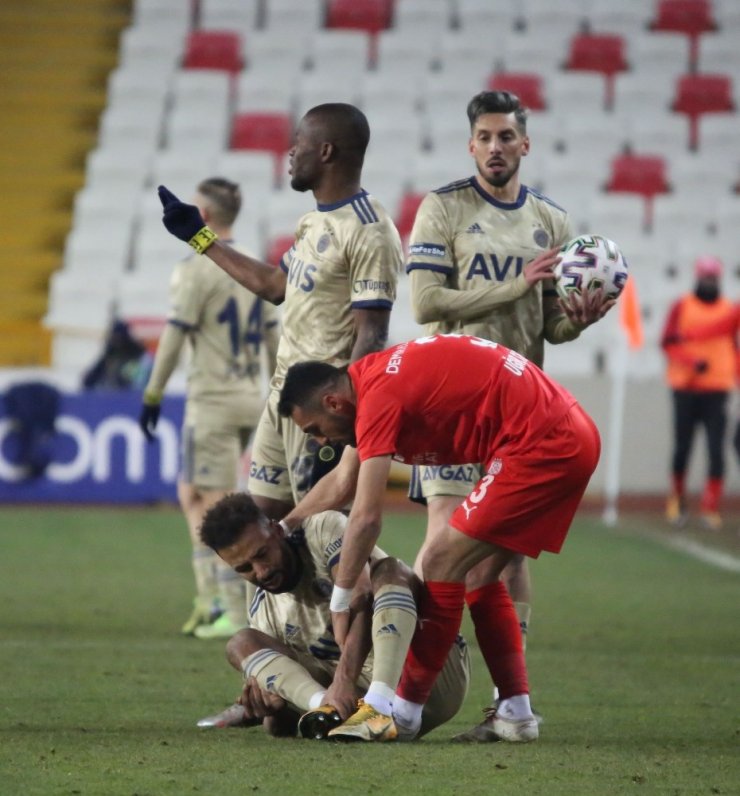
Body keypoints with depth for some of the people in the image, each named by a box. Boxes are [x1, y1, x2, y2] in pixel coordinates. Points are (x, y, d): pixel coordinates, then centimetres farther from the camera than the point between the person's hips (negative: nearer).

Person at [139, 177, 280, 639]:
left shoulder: (197, 271, -12)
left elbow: (174, 338, -11)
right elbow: (272, 336, 14)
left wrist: (153, 396, -4)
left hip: (213, 400, -7)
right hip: (250, 400, 7)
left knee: (216, 507, -3)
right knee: (190, 494, 17)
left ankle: (235, 613, -5)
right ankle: (210, 599, 10)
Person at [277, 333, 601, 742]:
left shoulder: (379, 397, -13)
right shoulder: (372, 375, 17)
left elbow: (366, 517, -15)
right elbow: (343, 479, 31)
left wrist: (340, 601, -7)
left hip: (541, 444, -10)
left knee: (442, 564, -4)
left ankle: (405, 709, 1)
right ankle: (515, 711, 14)